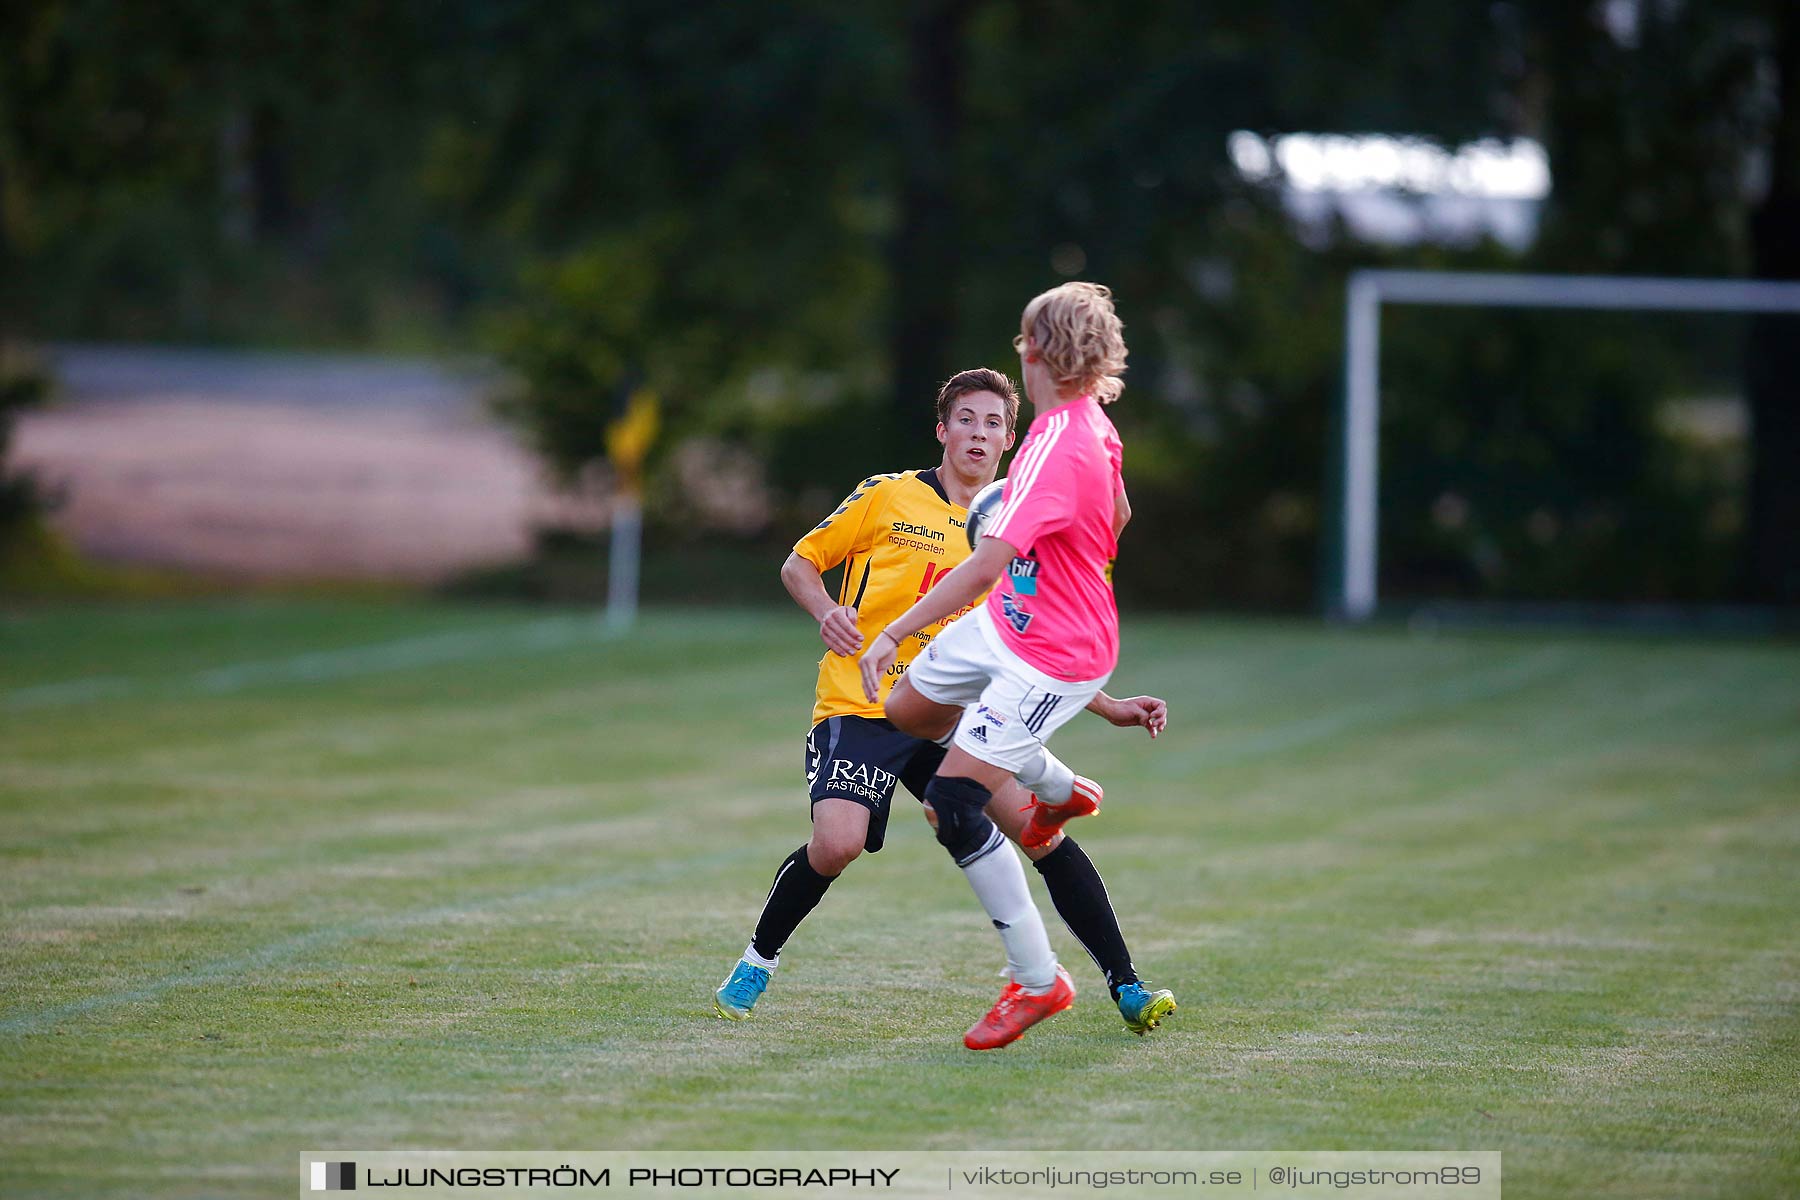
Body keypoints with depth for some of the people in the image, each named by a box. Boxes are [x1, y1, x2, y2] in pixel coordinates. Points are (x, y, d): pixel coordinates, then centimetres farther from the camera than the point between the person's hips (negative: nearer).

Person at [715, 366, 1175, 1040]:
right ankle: (758, 961, 1)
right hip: (860, 706, -3)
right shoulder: (888, 498, 1)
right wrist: (826, 611, -13)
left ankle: (1125, 987, -8)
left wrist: (1113, 709, 10)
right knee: (837, 843, -26)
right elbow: (799, 564, 8)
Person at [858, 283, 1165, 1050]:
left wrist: (895, 633, -36)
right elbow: (1117, 516, 17)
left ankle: (1038, 979, -3)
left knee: (954, 803, -13)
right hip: (1007, 620, 9)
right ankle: (1060, 790, 44)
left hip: (1051, 660, -9)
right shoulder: (1094, 425, -3)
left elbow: (989, 561, -38)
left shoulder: (1058, 447, -31)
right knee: (908, 711, 25)